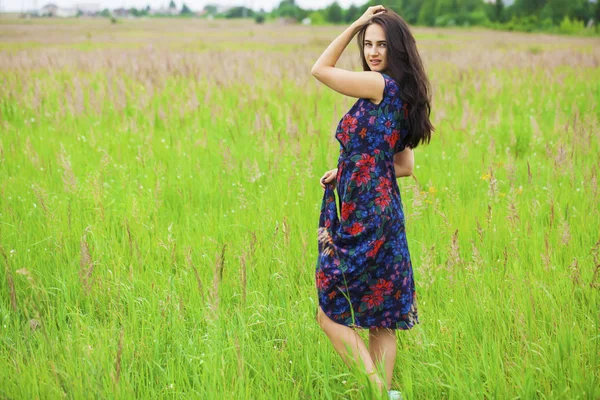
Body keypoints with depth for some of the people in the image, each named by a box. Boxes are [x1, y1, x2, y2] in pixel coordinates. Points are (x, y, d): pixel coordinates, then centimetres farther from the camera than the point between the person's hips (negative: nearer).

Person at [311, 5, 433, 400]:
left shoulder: (380, 84, -13)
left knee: (330, 314, -2)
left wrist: (356, 23, 2)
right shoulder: (402, 94, 14)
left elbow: (320, 69, -1)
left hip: (363, 218, -9)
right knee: (381, 320, 11)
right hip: (384, 210, 9)